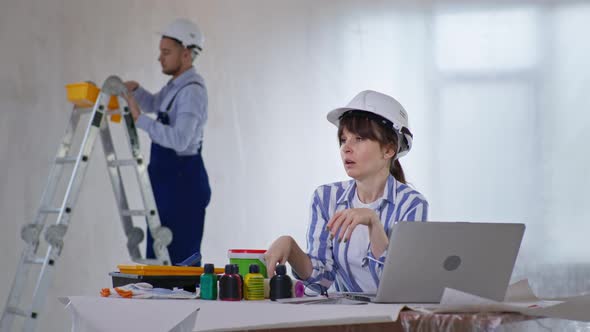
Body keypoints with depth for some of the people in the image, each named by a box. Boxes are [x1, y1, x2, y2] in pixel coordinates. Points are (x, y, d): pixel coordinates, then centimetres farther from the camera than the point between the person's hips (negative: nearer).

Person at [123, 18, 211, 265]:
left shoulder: (192, 90, -18)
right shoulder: (175, 85, 12)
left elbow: (179, 140, -31)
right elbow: (153, 104, 33)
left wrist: (140, 119, -30)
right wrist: (135, 90, 12)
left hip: (183, 182, -10)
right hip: (167, 180, 10)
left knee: (180, 256, -8)